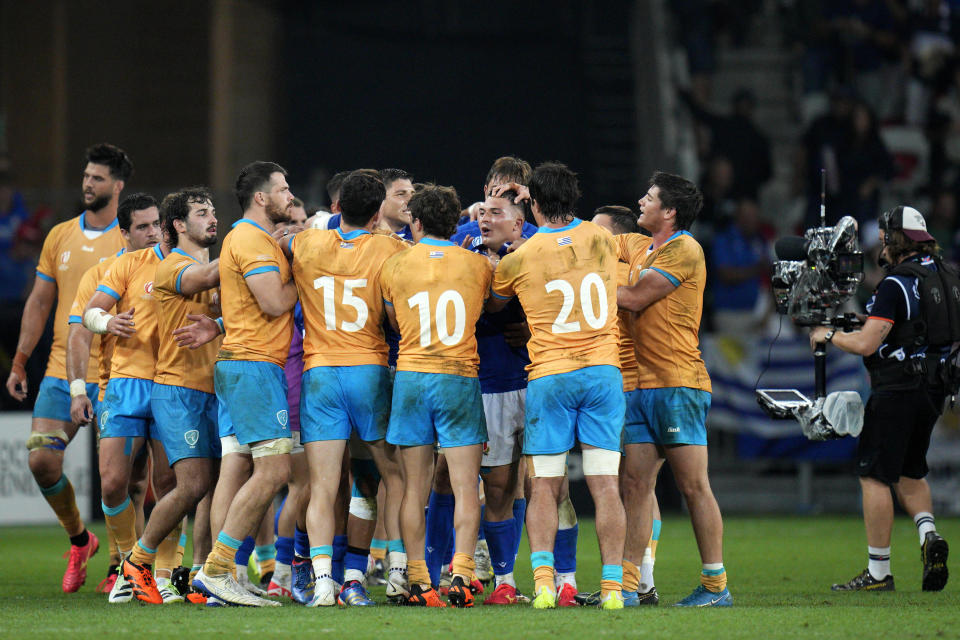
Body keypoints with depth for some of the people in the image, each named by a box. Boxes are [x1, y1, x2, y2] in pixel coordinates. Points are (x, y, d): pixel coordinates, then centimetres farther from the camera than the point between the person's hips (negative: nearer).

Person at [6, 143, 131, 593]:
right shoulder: (60, 236, 11)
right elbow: (39, 303, 16)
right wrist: (19, 364, 14)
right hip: (61, 371, 4)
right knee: (41, 460, -3)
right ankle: (79, 539, 19)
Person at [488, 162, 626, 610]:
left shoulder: (517, 260, -3)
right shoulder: (601, 241, 4)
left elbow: (491, 304, 16)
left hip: (549, 377, -2)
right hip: (603, 371, 2)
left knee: (544, 488, 4)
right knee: (605, 485, 0)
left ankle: (543, 579, -12)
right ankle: (613, 585, -5)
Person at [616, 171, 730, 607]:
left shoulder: (684, 250, -7)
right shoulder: (638, 247, 18)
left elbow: (635, 298, -11)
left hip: (677, 384, -8)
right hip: (642, 386, 8)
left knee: (693, 485, -7)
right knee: (636, 485, 4)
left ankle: (716, 585, -4)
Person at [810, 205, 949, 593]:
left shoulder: (896, 284, -16)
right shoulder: (941, 274, 9)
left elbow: (866, 344, -19)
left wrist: (828, 336, -2)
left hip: (897, 389, -8)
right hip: (933, 389, 8)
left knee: (875, 476, -1)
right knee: (909, 473, 21)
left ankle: (878, 572, -2)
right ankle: (929, 535, -4)